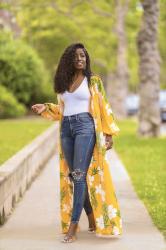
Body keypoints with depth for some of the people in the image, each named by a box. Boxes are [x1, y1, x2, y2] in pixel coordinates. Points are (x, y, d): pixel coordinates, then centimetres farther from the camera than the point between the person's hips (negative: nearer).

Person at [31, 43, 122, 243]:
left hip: (85, 127, -5)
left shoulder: (93, 80, 3)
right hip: (66, 129, 5)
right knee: (72, 176, 5)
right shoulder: (64, 82, 16)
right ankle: (92, 217, 20)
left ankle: (73, 227, -15)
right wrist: (45, 108, 5)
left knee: (79, 174, -13)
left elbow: (103, 107, 2)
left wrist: (108, 134, -3)